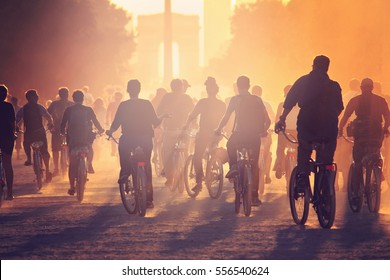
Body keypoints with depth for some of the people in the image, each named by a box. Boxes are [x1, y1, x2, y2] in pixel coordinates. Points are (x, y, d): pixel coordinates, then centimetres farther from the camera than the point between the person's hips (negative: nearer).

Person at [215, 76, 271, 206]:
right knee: (254, 165, 10)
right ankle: (255, 195, 6)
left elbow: (226, 118, -3)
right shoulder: (257, 100, 10)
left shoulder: (235, 99, 1)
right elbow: (267, 120, 6)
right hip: (255, 136, 3)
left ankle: (233, 166, 3)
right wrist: (263, 131, 24)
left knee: (230, 146, 31)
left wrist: (218, 129, 12)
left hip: (239, 134, -3)